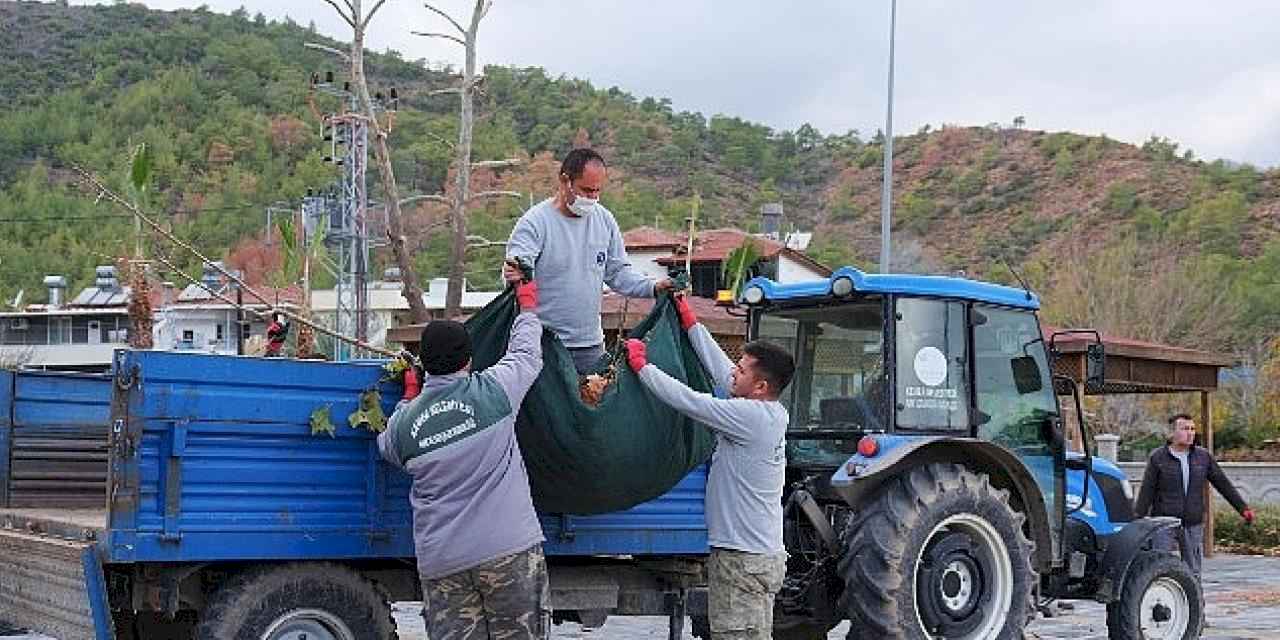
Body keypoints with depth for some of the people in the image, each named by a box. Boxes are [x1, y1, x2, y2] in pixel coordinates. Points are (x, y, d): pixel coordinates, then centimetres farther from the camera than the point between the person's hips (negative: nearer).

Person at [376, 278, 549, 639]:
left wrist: (408, 399, 39)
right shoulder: (493, 391, -5)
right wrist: (527, 306, 32)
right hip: (509, 549, -2)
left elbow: (387, 447, 27)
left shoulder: (403, 422, 3)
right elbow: (527, 353, 13)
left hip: (440, 561, 3)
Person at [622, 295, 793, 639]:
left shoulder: (753, 417, -19)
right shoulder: (774, 413, 7)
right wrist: (690, 323, 19)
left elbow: (687, 401, -18)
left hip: (742, 560, -10)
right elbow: (720, 370, 15)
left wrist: (641, 365, -6)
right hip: (763, 554, 10)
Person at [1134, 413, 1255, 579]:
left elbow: (1223, 484, 10)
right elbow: (1146, 492, -6)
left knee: (1193, 574, 8)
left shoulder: (1203, 457, 5)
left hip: (1193, 526, 3)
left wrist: (1243, 508, 7)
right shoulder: (1158, 458, -4)